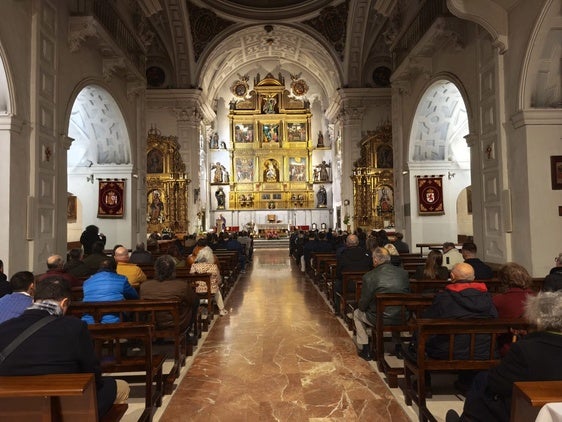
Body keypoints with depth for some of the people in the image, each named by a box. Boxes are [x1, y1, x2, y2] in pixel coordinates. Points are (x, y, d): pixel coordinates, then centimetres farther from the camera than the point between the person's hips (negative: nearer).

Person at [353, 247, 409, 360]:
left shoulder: (369, 276, -14)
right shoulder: (404, 273, -2)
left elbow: (363, 306, -6)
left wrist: (361, 306, 17)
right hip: (402, 319, 4)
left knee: (357, 313, 24)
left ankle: (364, 349, 24)